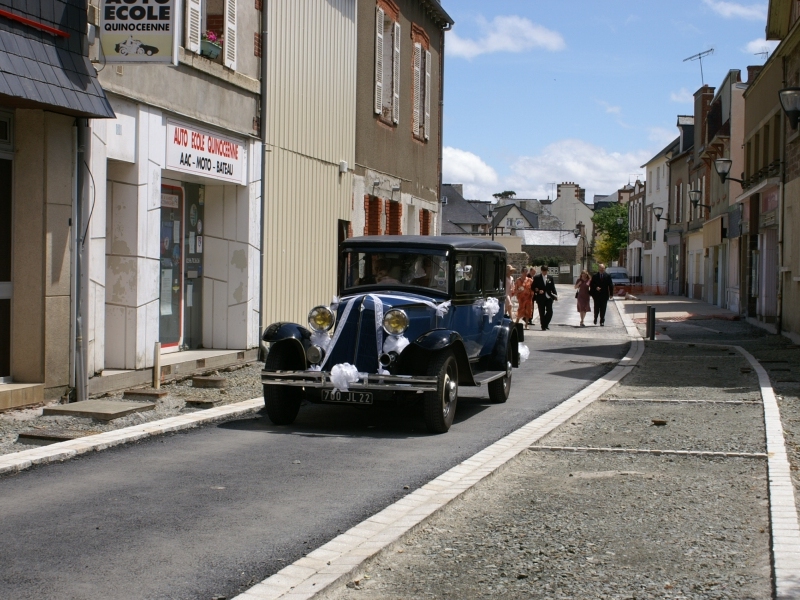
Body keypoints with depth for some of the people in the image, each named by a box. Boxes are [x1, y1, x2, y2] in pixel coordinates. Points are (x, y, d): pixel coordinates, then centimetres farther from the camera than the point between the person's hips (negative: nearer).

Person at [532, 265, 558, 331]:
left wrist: (555, 295, -1)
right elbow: (533, 287, 1)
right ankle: (543, 326, 11)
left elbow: (553, 288, 10)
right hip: (540, 298, -2)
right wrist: (538, 291, -16)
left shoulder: (550, 278, 10)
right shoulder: (537, 278, 1)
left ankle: (546, 323, 16)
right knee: (542, 313, 1)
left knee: (550, 312, -6)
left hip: (549, 297, 2)